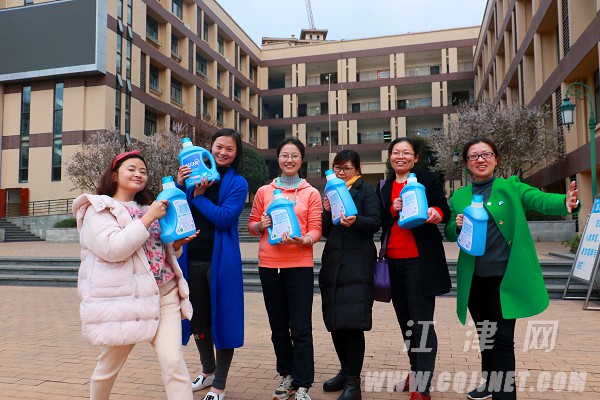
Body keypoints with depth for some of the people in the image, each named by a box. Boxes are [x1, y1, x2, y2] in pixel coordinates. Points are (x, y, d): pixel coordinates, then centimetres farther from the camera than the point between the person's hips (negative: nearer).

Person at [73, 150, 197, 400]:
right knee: (109, 365, 14)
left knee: (174, 363, -7)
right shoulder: (99, 209, -2)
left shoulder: (147, 209, 19)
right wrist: (148, 218, -18)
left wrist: (177, 243, 6)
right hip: (122, 298, -4)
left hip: (164, 295, 5)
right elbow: (112, 249, -19)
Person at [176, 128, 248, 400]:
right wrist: (179, 186, -12)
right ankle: (208, 370, 40)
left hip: (220, 260, -4)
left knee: (221, 318, 4)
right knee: (197, 318, 17)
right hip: (191, 259, 5)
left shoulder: (238, 183, -3)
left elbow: (224, 218, -16)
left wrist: (198, 195, -14)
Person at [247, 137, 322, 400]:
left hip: (299, 265, -2)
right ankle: (286, 375, 31)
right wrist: (261, 225, -10)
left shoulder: (311, 193, 4)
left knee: (301, 328, -4)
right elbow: (251, 225, 12)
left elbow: (315, 230, -2)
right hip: (269, 265, 3)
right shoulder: (264, 191, 9)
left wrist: (302, 240, -23)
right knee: (278, 326, 14)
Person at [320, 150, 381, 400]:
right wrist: (327, 211, -4)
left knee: (352, 322, -10)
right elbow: (325, 231, 14)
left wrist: (355, 221, -28)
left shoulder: (365, 191, 3)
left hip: (357, 264, -6)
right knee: (335, 321, 8)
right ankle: (346, 371, 25)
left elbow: (375, 222, -10)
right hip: (333, 263, 6)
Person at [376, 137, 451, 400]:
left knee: (422, 323, -6)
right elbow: (379, 221, 8)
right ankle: (415, 374, 32)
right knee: (405, 321, 16)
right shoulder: (384, 187, 13)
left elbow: (444, 210, -5)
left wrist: (436, 214, -27)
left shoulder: (429, 179, 0)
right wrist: (392, 210, -12)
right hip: (393, 261, 6)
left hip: (420, 261, -5)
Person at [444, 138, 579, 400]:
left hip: (505, 277, -4)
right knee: (485, 337, 18)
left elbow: (541, 200, -17)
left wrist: (565, 202, -40)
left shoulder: (511, 186, -1)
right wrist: (457, 225, -14)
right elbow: (449, 233, 10)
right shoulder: (459, 197, 8)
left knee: (502, 339, -1)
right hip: (474, 279, 4)